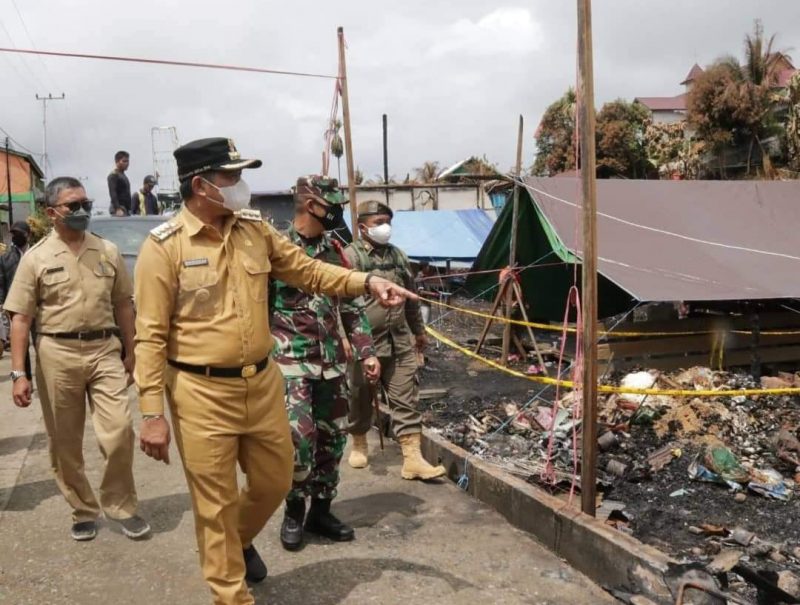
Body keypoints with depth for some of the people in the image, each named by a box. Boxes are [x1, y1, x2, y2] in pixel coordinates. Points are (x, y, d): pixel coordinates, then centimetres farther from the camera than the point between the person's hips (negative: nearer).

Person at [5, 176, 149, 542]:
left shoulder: (108, 251, 6)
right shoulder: (36, 258, -2)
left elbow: (123, 305, 12)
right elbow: (20, 319, -3)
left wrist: (130, 353, 12)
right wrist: (18, 373, -8)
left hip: (105, 350, 1)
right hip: (58, 354, -1)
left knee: (119, 431, -5)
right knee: (65, 442, 9)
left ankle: (120, 506, 15)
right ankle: (83, 511, 27)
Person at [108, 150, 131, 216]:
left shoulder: (124, 176, 23)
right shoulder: (113, 175, -6)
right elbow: (112, 193, -17)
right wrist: (118, 209, -29)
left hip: (126, 209, 9)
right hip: (118, 209, -9)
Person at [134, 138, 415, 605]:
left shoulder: (255, 229, 4)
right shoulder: (164, 247, -11)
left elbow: (307, 271, 11)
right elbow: (151, 336, -11)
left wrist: (367, 282, -3)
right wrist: (153, 413, -13)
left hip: (263, 382, 6)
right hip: (202, 394, -5)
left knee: (275, 482, 20)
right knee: (216, 504, 8)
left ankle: (239, 541, 51)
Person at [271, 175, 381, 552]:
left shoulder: (334, 250, 10)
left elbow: (352, 306, 14)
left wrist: (366, 351, 8)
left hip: (333, 360, 6)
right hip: (292, 361, -6)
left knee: (332, 437, 9)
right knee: (300, 435, -14)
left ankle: (320, 510, 25)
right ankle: (295, 509, 10)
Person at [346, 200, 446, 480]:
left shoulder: (398, 255, 12)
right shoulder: (351, 256, -8)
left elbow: (411, 297, 21)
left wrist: (419, 330, 25)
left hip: (400, 342, 5)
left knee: (406, 399, 1)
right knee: (361, 397, 11)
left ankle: (412, 459, 3)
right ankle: (359, 444, 34)